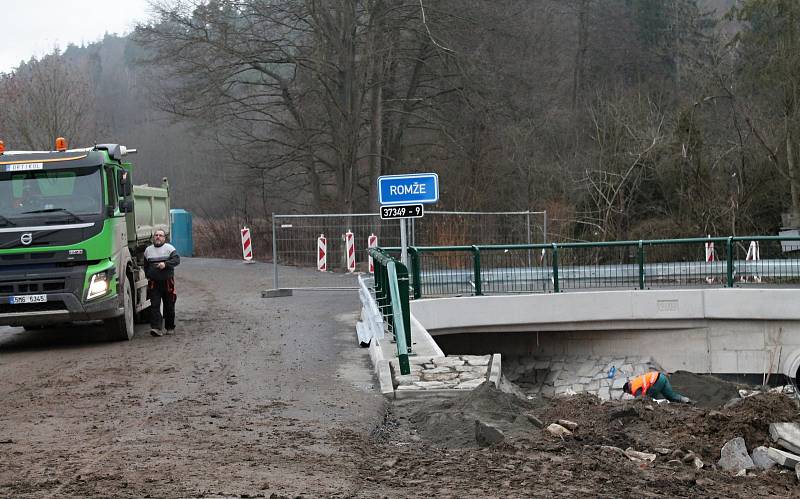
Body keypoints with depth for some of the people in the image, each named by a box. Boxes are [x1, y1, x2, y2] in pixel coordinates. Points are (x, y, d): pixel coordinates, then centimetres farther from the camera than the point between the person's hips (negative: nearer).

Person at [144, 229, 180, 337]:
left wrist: (165, 264, -22)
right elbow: (145, 266, 24)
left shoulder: (169, 248, 3)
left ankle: (170, 327, 20)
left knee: (169, 306, 7)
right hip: (153, 283, 2)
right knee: (154, 305, -10)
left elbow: (177, 260, -9)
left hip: (167, 282, -2)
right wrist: (148, 276, 13)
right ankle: (156, 328, -17)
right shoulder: (148, 250, 14)